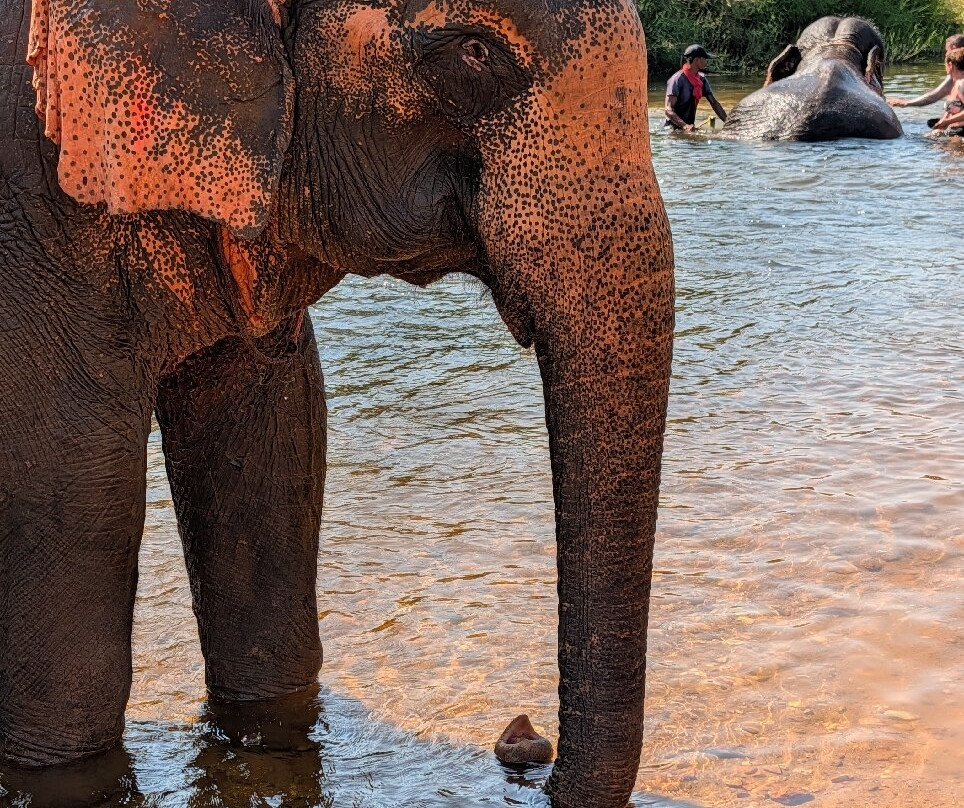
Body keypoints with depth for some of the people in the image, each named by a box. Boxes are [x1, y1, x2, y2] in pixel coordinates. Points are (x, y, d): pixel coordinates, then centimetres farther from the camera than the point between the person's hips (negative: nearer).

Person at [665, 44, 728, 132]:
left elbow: (714, 103, 12)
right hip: (674, 128, -7)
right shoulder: (677, 79, -14)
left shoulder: (702, 80, 8)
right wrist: (684, 126, -33)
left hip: (690, 127, 7)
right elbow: (668, 109, -21)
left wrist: (727, 122, -1)